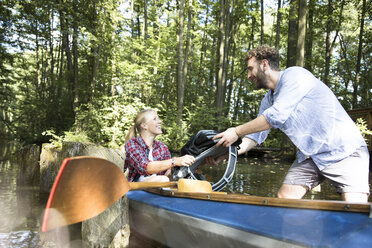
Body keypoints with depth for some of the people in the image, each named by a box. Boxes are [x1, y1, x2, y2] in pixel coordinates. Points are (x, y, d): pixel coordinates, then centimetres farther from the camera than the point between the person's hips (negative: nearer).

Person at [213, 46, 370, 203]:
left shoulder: (294, 75, -16)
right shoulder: (267, 101, 9)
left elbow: (276, 116, -28)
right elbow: (255, 137, 9)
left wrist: (237, 132, -21)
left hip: (345, 152, -7)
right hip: (309, 156, 7)